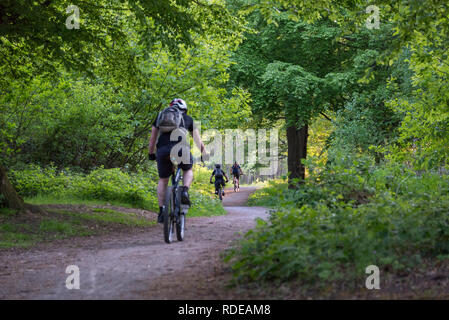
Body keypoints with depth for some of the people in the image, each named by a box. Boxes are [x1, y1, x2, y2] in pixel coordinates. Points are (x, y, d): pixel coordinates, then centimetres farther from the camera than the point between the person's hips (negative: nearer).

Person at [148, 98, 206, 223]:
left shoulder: (160, 116, 29)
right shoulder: (187, 118, 25)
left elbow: (152, 139, 29)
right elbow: (198, 140, 30)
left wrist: (151, 154, 40)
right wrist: (204, 155, 40)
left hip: (162, 150, 1)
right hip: (181, 147, -1)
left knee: (163, 180, 19)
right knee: (188, 171, 28)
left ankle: (161, 211, 13)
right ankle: (185, 191, 1)